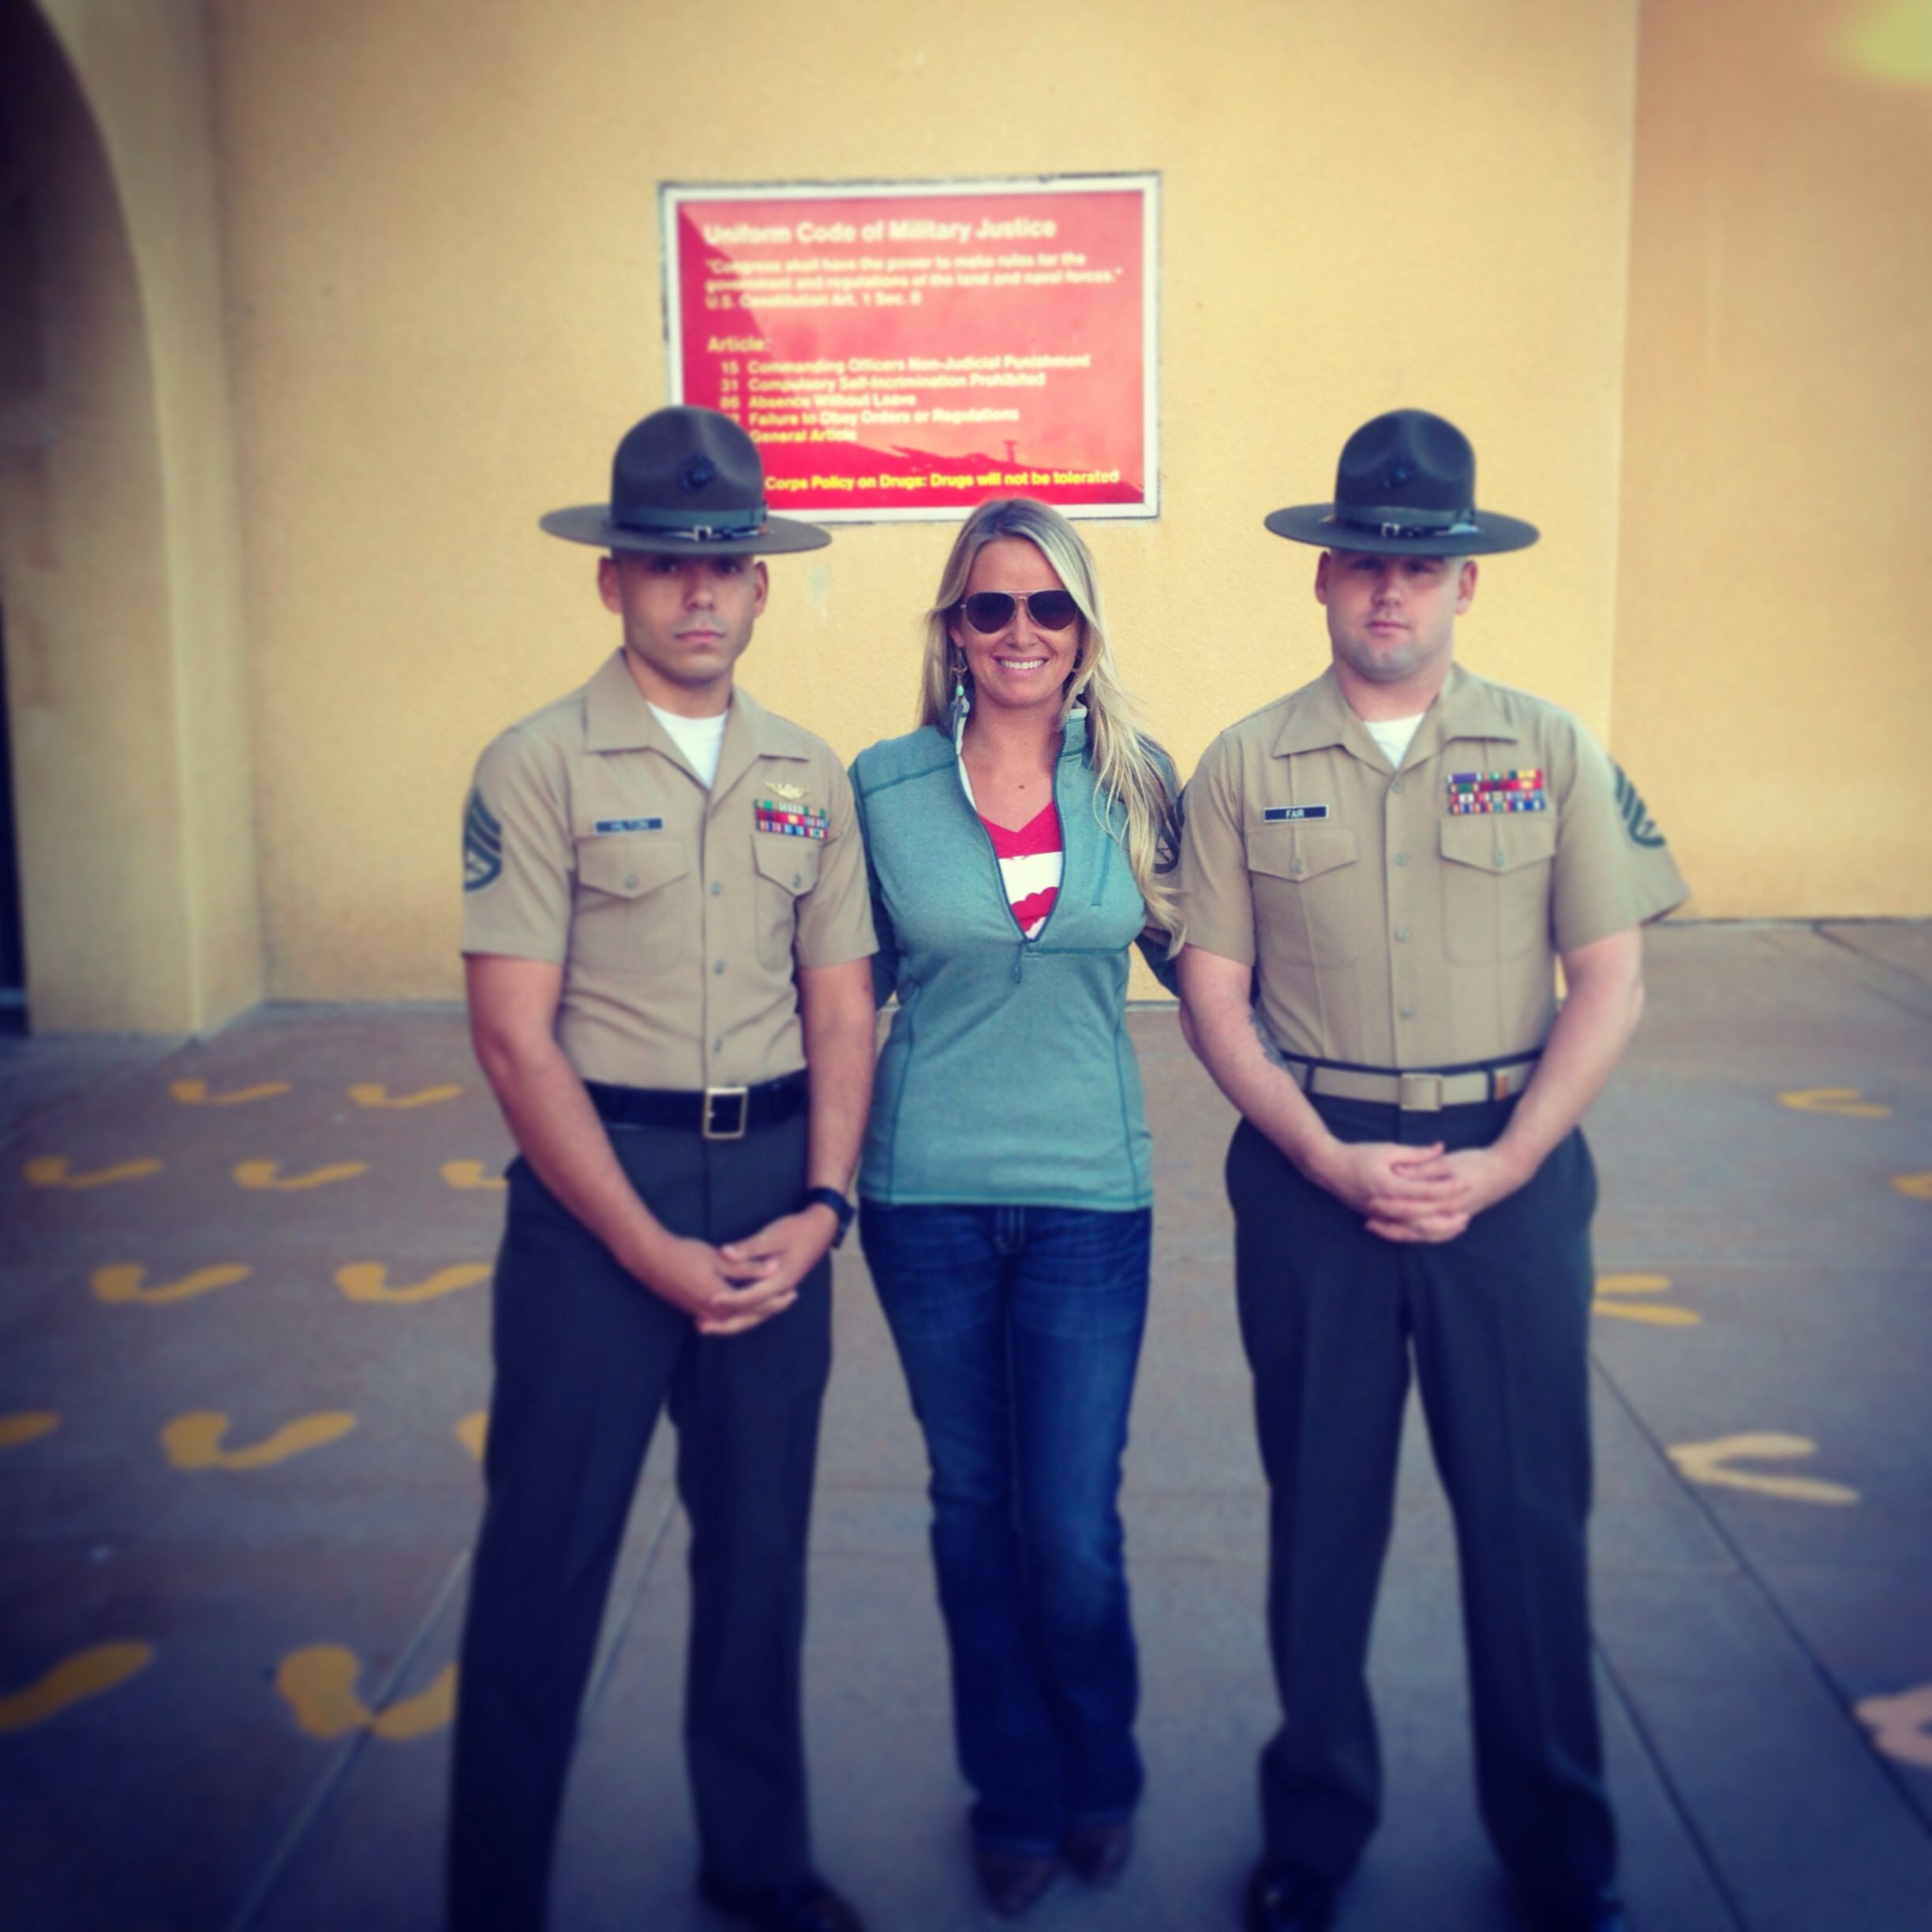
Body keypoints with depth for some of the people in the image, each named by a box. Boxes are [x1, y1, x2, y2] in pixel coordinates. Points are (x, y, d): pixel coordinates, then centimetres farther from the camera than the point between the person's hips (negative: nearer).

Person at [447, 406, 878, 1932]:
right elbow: (515, 1037, -11)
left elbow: (842, 1011, 7)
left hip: (777, 1186, 4)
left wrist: (821, 1205, -7)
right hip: (598, 1182, -4)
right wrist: (652, 1249, -13)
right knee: (547, 1551, 3)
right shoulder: (538, 768, -6)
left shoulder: (809, 775, 7)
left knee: (760, 1534, 15)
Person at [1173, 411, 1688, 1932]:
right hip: (1311, 1169, 0)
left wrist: (1498, 1167, -10)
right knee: (1321, 1509, 11)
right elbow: (1213, 994, 1)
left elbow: (1609, 982, -1)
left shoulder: (1552, 751, 1)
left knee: (1528, 1511, 8)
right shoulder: (1247, 765, 2)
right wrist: (1328, 1159, -10)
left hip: (1512, 1169, 0)